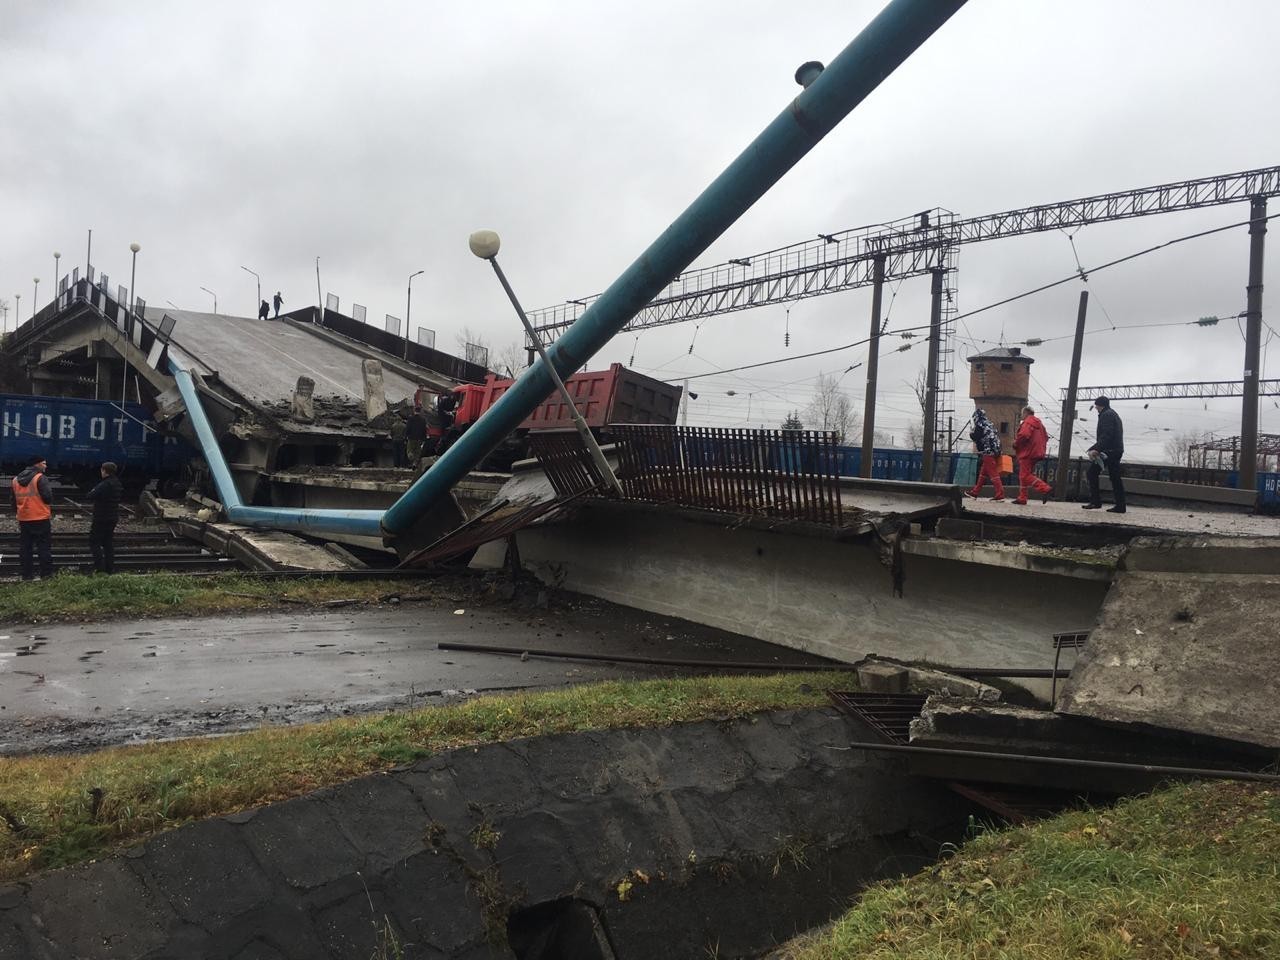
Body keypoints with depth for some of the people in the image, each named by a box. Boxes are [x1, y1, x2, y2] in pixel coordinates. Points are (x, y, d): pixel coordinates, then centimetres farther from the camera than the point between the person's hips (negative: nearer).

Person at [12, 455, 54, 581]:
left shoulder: (16, 480, 11)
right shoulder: (40, 478, -11)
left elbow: (14, 501, 17)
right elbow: (48, 498, -16)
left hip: (23, 519, 6)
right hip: (41, 519, -6)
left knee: (25, 548, 10)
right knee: (44, 547, -1)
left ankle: (26, 575, 12)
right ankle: (46, 574, -3)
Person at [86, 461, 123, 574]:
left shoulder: (105, 484, -20)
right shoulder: (118, 484, 8)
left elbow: (91, 496, -22)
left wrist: (93, 491, 0)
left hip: (102, 518, -8)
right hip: (113, 517, 8)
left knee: (94, 542, 0)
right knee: (108, 543, 13)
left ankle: (100, 567, -7)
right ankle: (110, 568, 14)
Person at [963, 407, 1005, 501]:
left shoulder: (980, 425, -6)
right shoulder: (990, 424, 19)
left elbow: (976, 438, -7)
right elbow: (996, 437, 20)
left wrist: (971, 434, 12)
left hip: (988, 452, -9)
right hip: (995, 451, 9)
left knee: (993, 474, -10)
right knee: (983, 473, 15)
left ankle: (1000, 494, -15)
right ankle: (975, 493, 21)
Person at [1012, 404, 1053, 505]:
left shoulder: (1028, 422, -11)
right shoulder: (1039, 423, 22)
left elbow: (1024, 435, -25)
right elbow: (1045, 437, 25)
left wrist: (1015, 445, -10)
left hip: (1027, 453, -10)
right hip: (1036, 453, 10)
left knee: (1026, 475, -13)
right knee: (1023, 476, 12)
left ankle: (1045, 489, -24)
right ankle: (1022, 498, 12)